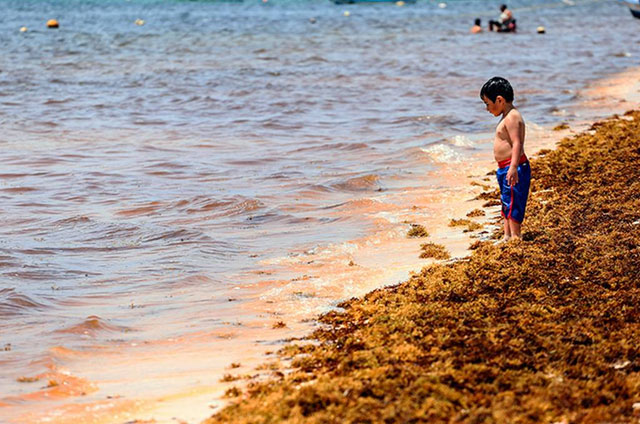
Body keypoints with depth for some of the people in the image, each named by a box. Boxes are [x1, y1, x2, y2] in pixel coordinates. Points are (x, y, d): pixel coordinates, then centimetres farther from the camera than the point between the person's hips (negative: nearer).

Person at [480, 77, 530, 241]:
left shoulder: (512, 117, -16)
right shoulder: (508, 116, 17)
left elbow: (517, 144, -25)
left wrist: (513, 167, -34)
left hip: (513, 168, -11)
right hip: (505, 168, 11)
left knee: (512, 203, -9)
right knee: (506, 203, 15)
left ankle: (515, 237, -7)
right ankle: (507, 236, 21)